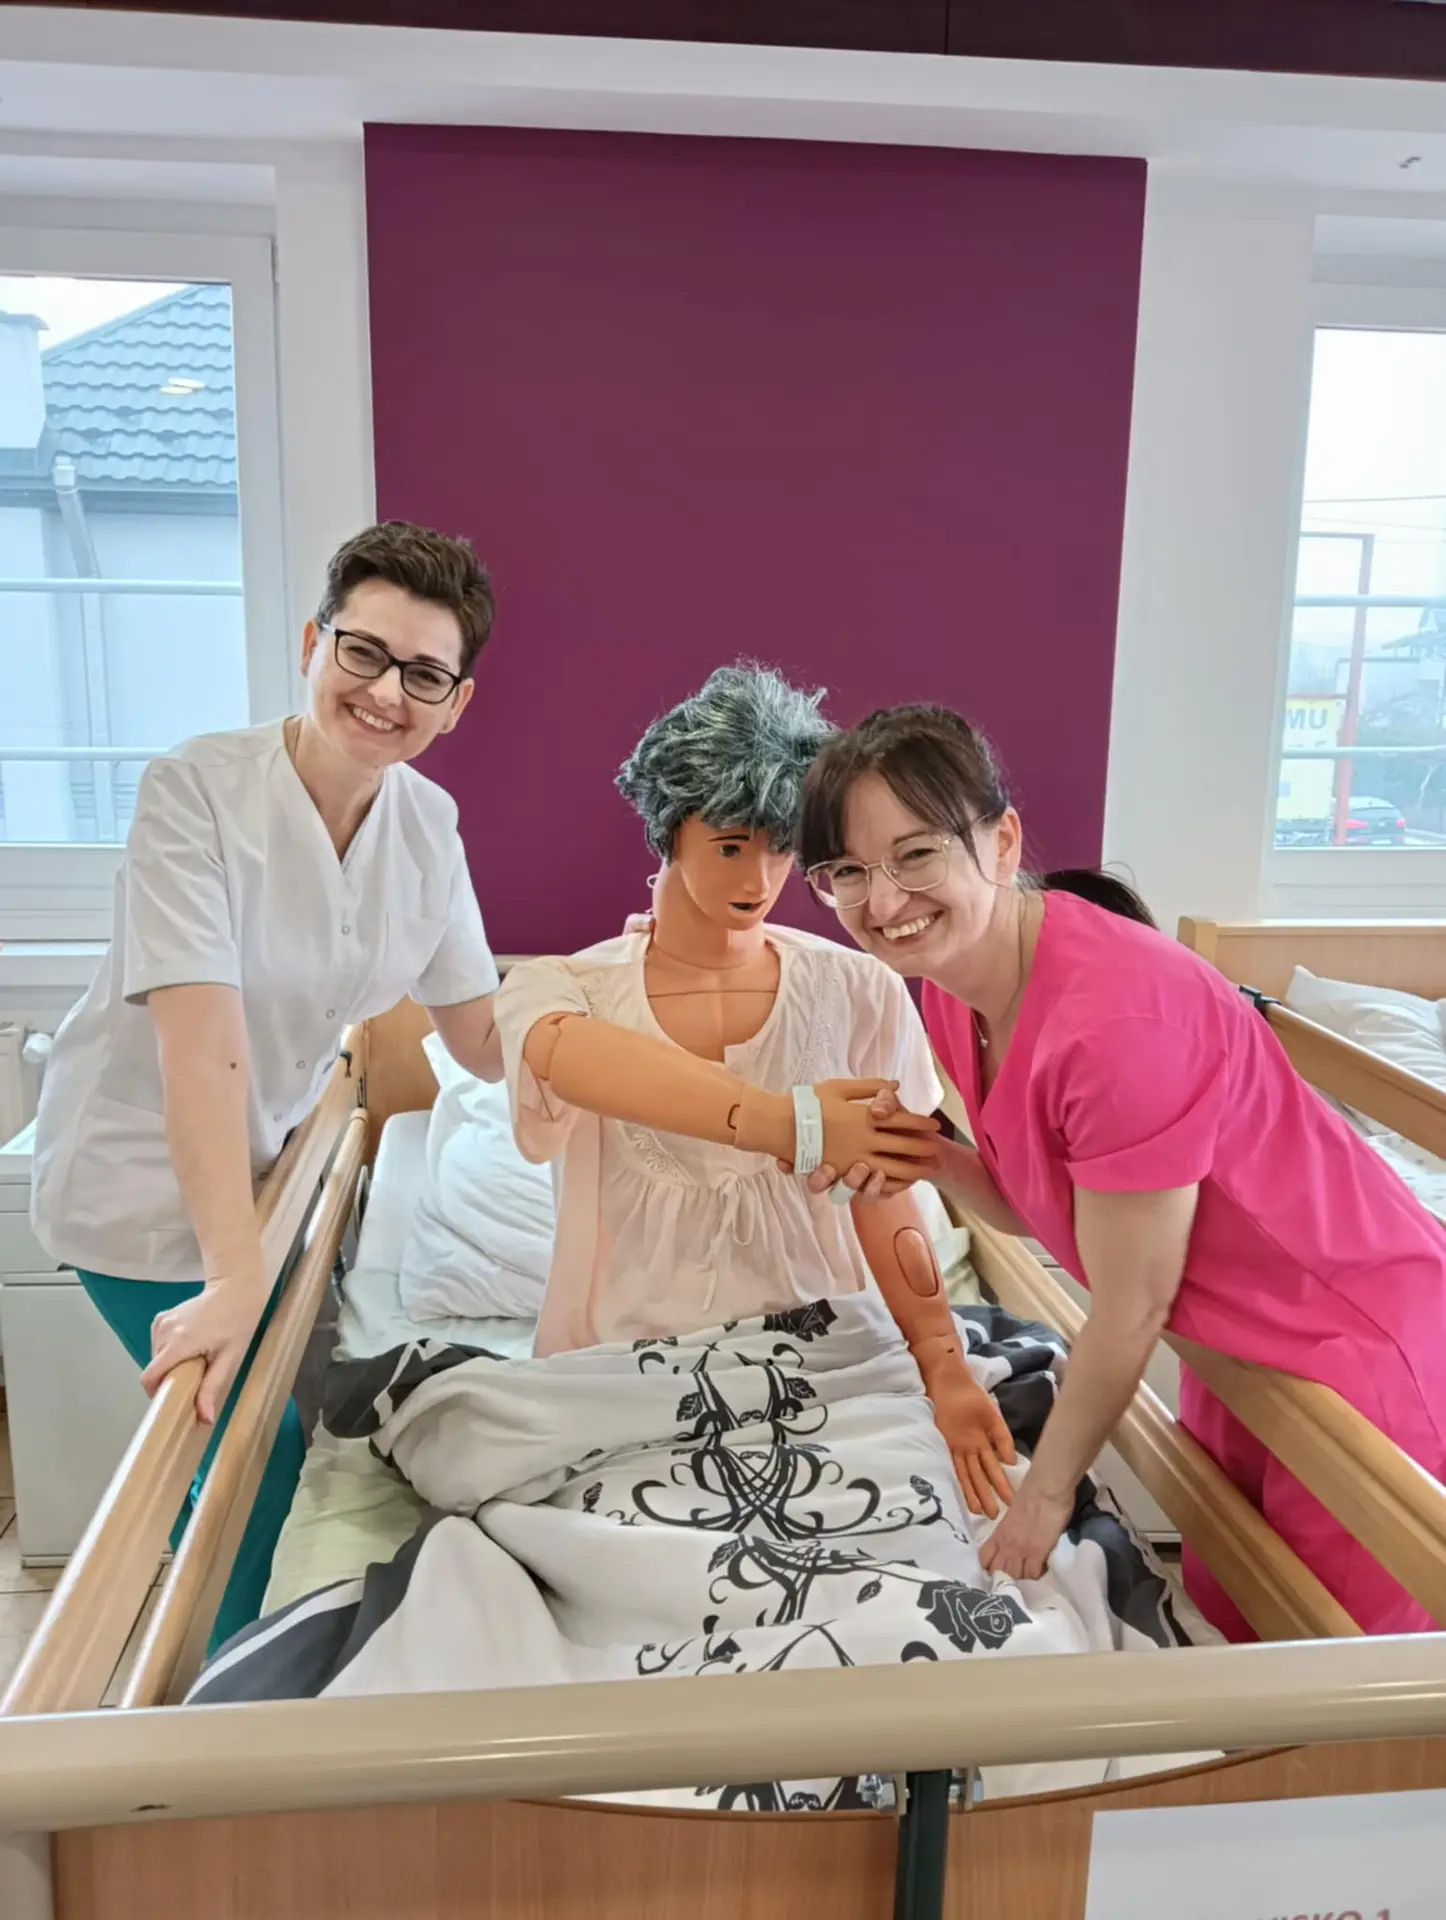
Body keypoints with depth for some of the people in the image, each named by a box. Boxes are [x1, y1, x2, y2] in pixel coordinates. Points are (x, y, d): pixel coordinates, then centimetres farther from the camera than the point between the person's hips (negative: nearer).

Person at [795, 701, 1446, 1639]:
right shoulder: (951, 980, -8)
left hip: (1361, 1344, -7)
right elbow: (1038, 1207, 2)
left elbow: (1130, 1310, -23)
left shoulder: (1116, 1017, -34)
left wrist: (1046, 1491, -9)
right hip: (1238, 1345, 8)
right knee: (1221, 1622, 22)